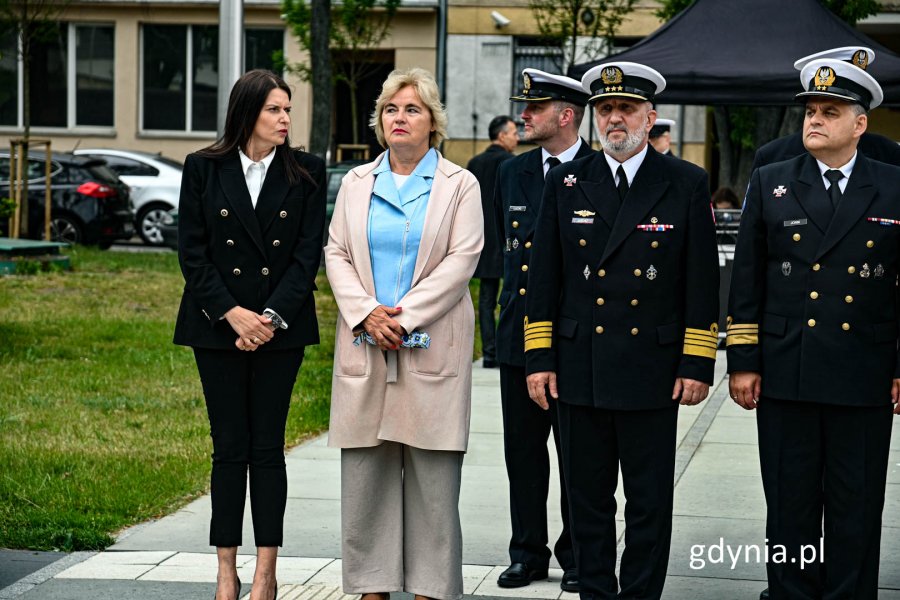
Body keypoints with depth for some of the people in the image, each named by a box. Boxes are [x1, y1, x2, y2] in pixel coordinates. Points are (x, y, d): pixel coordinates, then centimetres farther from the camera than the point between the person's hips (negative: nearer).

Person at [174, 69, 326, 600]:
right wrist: (231, 312, -11)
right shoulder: (204, 169, 1)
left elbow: (309, 253, -1)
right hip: (217, 325, 0)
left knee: (268, 447, 1)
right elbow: (192, 251, -1)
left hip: (281, 327, 0)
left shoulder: (306, 173, 3)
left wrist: (272, 317, -11)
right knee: (229, 447, 3)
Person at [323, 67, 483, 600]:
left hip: (432, 348, -3)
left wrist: (404, 316, -14)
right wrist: (366, 313, -8)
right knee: (366, 475, 4)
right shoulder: (357, 183, 13)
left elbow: (461, 259, -6)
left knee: (433, 476, -2)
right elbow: (337, 253, 8)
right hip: (365, 344, 3)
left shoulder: (459, 185, 3)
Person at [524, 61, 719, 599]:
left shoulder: (687, 184, 1)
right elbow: (544, 278, 7)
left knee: (649, 504, 5)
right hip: (580, 370, 2)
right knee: (588, 500, 9)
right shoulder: (566, 182, 6)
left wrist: (698, 365, -5)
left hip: (652, 373, -2)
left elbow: (703, 283, 0)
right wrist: (540, 359, 2)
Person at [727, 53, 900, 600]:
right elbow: (746, 282, 5)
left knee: (856, 512, 6)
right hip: (785, 378, 1)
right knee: (789, 509, 8)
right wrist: (743, 362, 0)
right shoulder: (770, 184, 6)